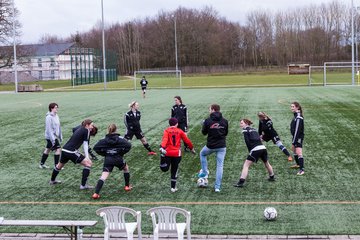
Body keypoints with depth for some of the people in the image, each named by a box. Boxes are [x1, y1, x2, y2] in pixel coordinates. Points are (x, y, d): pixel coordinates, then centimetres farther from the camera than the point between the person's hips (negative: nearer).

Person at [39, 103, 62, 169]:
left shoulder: (56, 116, 8)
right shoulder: (49, 117, -19)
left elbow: (58, 126, 16)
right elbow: (49, 129, -21)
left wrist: (60, 136, 17)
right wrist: (53, 139, -24)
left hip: (55, 136, 9)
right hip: (51, 136, -9)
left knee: (48, 149, 16)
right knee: (58, 149, -9)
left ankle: (41, 164, 27)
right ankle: (56, 165, -1)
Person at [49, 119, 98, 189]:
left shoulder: (80, 129, 17)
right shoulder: (86, 131, -5)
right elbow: (85, 144, -8)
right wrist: (87, 157, -12)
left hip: (64, 150, 9)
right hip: (71, 152, -9)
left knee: (60, 165, 32)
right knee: (88, 164, -6)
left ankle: (52, 180, 56)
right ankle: (83, 185, -6)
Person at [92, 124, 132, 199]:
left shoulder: (105, 140, 5)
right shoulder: (120, 138, -1)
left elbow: (96, 147, -2)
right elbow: (128, 145, -13)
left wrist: (104, 153, 6)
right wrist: (122, 152, 0)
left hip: (108, 159, 1)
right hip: (118, 159, -1)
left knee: (104, 176, -6)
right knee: (126, 168, 30)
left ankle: (96, 193, -22)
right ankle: (127, 186, 35)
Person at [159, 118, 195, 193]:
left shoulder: (167, 131, 1)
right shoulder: (180, 131, 5)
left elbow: (165, 139, -17)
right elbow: (187, 140, 10)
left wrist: (162, 147, -32)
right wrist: (192, 148, 24)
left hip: (167, 153, -1)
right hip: (177, 154, 1)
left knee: (165, 169, 7)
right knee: (174, 171, 14)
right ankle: (173, 187, 19)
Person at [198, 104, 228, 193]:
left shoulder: (208, 121, -12)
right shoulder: (224, 121, -1)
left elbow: (204, 132, 0)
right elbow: (226, 133, 10)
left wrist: (204, 124, 15)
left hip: (210, 146, -2)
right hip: (222, 146, 2)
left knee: (202, 154, 31)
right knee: (220, 166, 7)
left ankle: (205, 172, 28)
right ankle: (217, 187, 4)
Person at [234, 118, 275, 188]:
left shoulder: (245, 130, 2)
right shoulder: (254, 129, 23)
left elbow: (247, 142, -6)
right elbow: (259, 139, 18)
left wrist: (250, 151, 3)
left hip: (255, 150, -7)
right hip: (263, 148, 7)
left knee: (246, 165, -6)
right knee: (267, 163, 29)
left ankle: (241, 182, -15)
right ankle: (272, 177, 47)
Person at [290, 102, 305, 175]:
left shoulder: (298, 117, -22)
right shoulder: (296, 115, 9)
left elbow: (297, 130, -25)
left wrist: (294, 141, -24)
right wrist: (293, 140, 16)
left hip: (298, 137, -11)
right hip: (295, 136, 11)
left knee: (299, 153, -15)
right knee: (293, 149, 26)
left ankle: (301, 170, -17)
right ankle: (298, 164, 42)